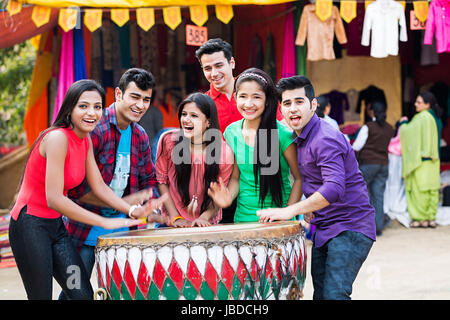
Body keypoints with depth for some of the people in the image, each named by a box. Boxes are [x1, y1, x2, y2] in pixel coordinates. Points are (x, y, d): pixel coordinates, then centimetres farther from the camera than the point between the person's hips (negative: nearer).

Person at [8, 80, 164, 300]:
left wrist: (132, 211, -5)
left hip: (55, 225, 8)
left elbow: (99, 186, 11)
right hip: (30, 226, -8)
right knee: (42, 296, -3)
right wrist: (105, 222, -24)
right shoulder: (58, 138, -21)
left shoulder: (85, 141, 6)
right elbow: (54, 199, -26)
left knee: (84, 294, 1)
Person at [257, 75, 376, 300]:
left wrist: (289, 211, -32)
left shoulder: (326, 139, -19)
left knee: (334, 294, -18)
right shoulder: (299, 140, 12)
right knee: (321, 295, 10)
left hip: (350, 228, -10)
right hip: (322, 230, 10)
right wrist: (308, 209, 3)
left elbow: (334, 188, -31)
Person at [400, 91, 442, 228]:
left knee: (419, 187, -3)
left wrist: (404, 123, 7)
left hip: (421, 159, -9)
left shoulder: (422, 118, -14)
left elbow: (408, 132, -12)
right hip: (432, 158, 9)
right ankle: (431, 218, 9)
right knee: (432, 188, 8)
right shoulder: (435, 118, 13)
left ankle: (422, 218, -2)